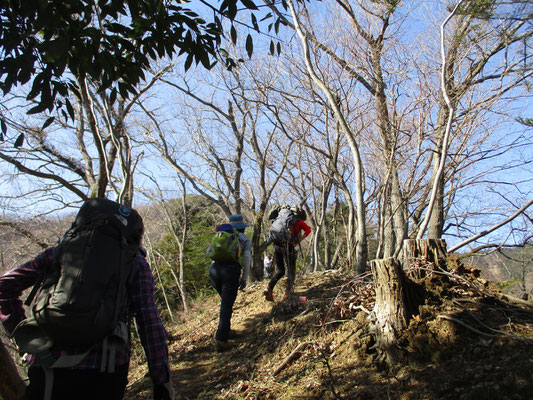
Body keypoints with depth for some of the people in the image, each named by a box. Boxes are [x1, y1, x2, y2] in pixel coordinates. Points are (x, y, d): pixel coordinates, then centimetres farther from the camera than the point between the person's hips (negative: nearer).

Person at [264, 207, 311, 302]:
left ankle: (268, 288, -6)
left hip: (276, 245, 5)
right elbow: (308, 229, -4)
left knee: (280, 271, 14)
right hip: (288, 246, -5)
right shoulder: (299, 222, 12)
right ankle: (288, 293, 10)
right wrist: (298, 241, -2)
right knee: (291, 271, 13)